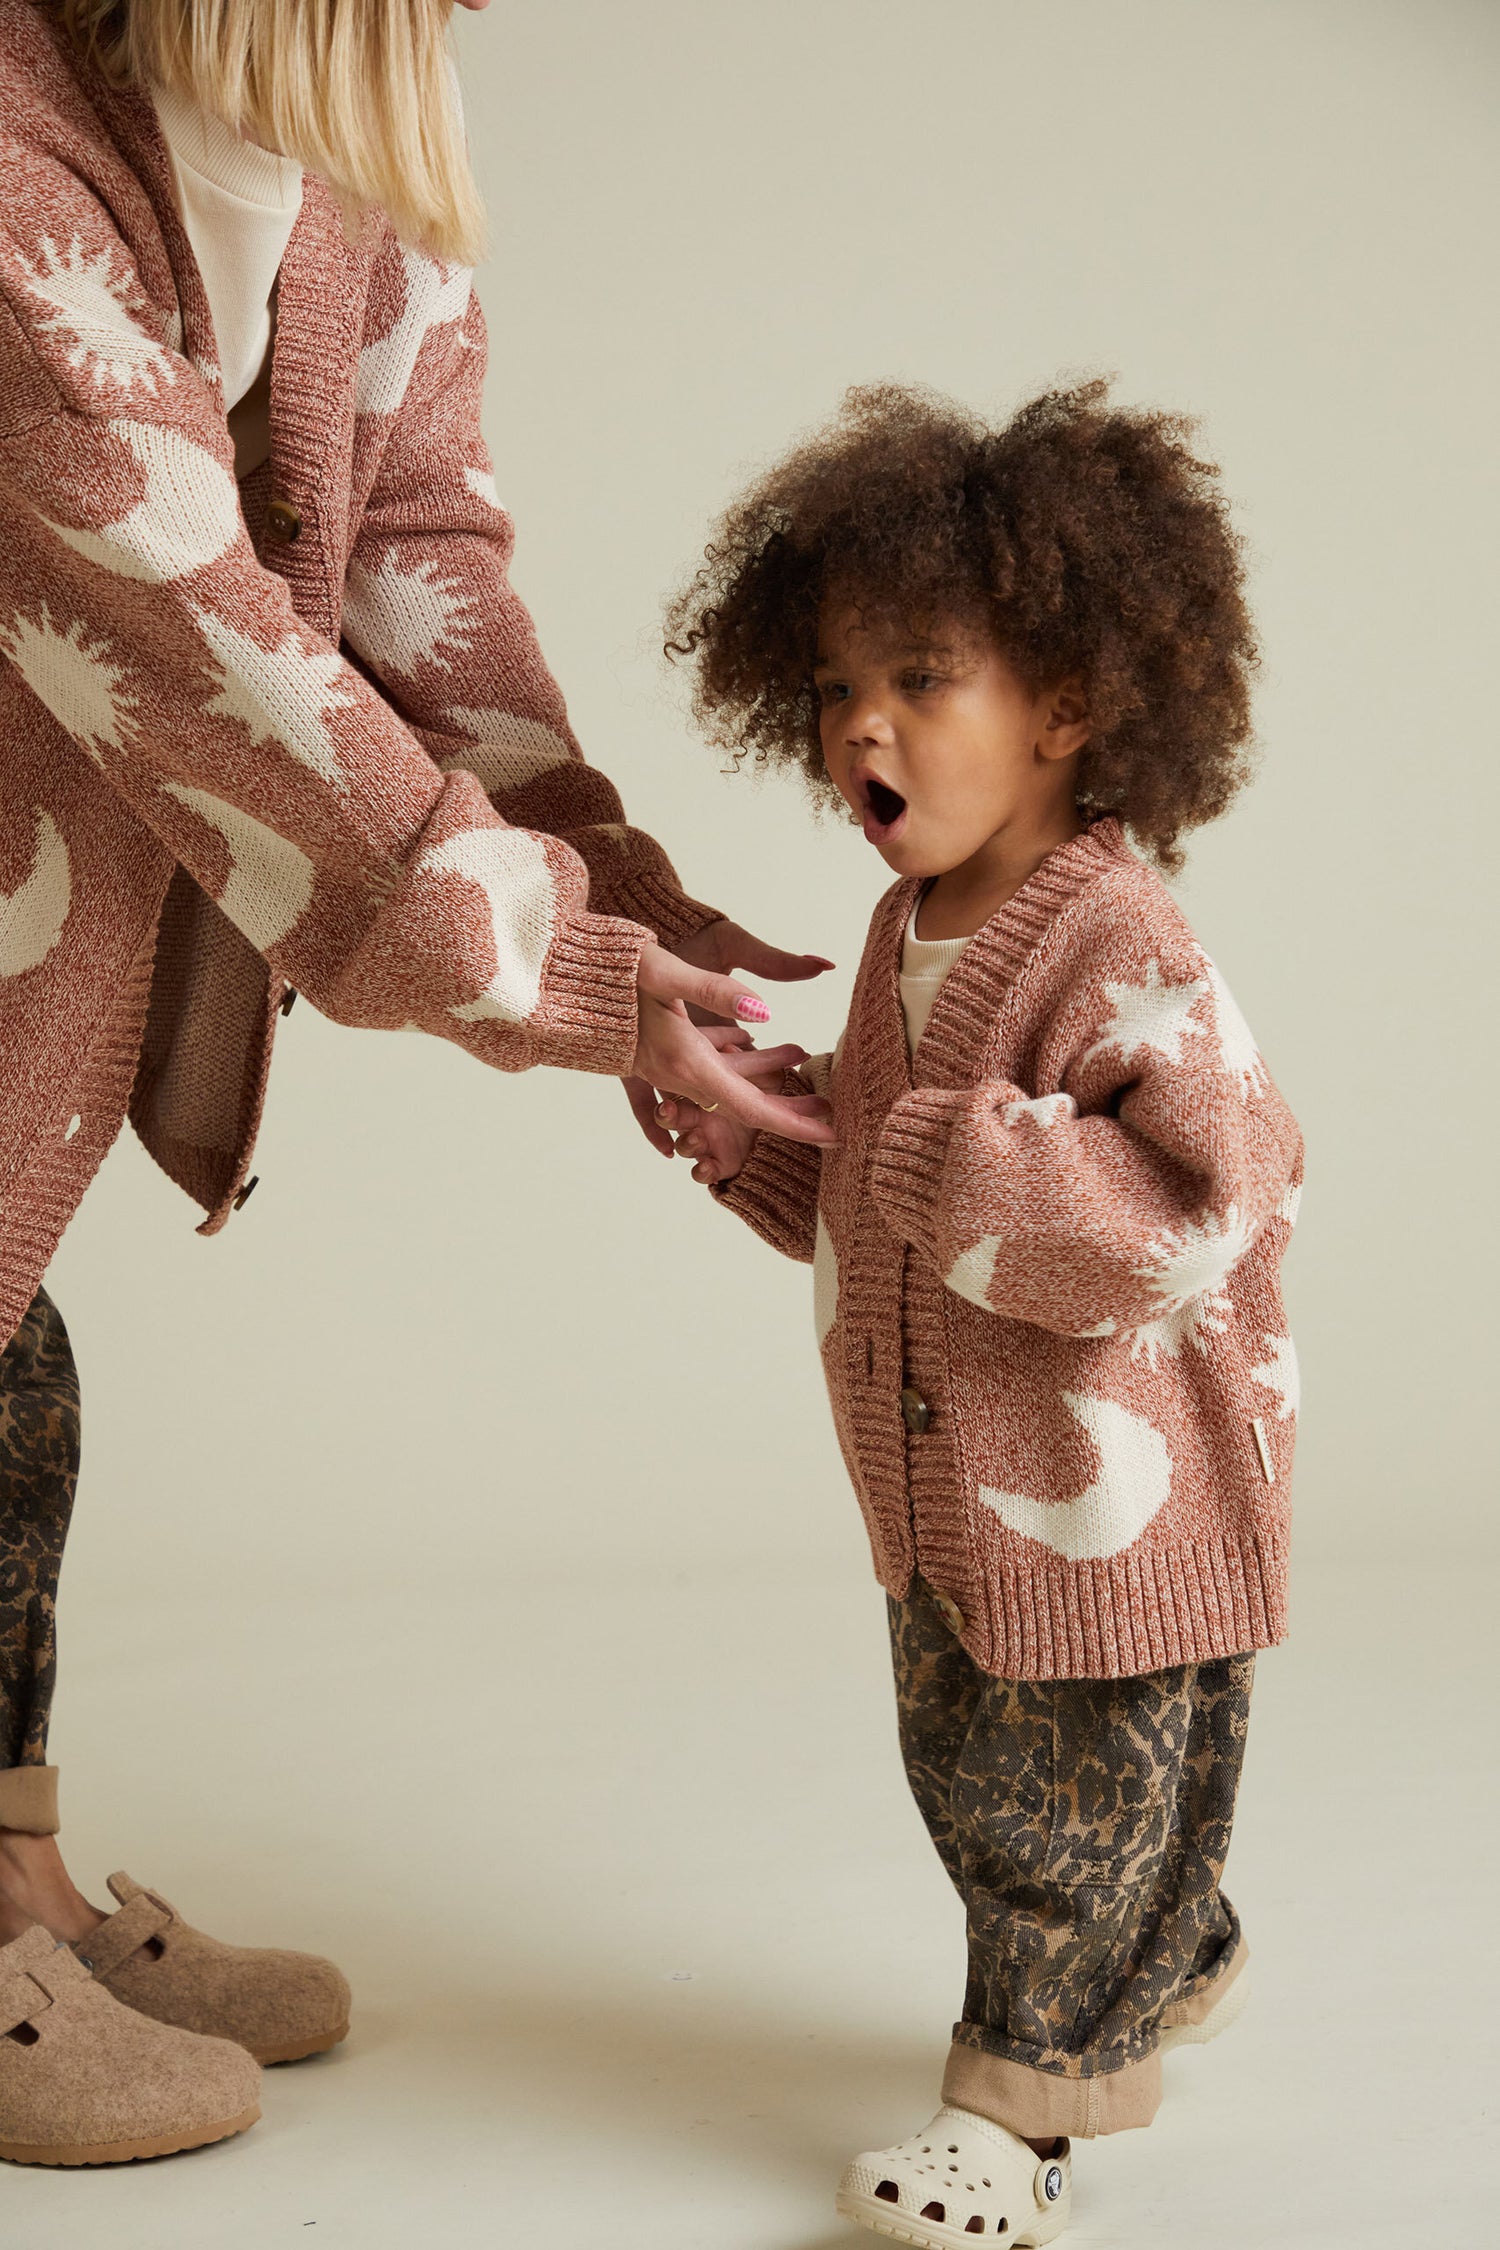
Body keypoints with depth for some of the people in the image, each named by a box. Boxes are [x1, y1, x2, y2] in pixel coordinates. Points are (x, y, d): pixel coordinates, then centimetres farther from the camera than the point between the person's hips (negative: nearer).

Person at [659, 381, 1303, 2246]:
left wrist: (959, 1158, -33)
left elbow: (1212, 1201, -32)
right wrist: (732, 1118, 0)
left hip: (1111, 1503, -9)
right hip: (944, 1485, 10)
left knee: (1076, 1800, 7)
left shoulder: (1124, 955, -23)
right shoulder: (907, 935, 5)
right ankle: (1167, 1979, 46)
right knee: (968, 1780, 23)